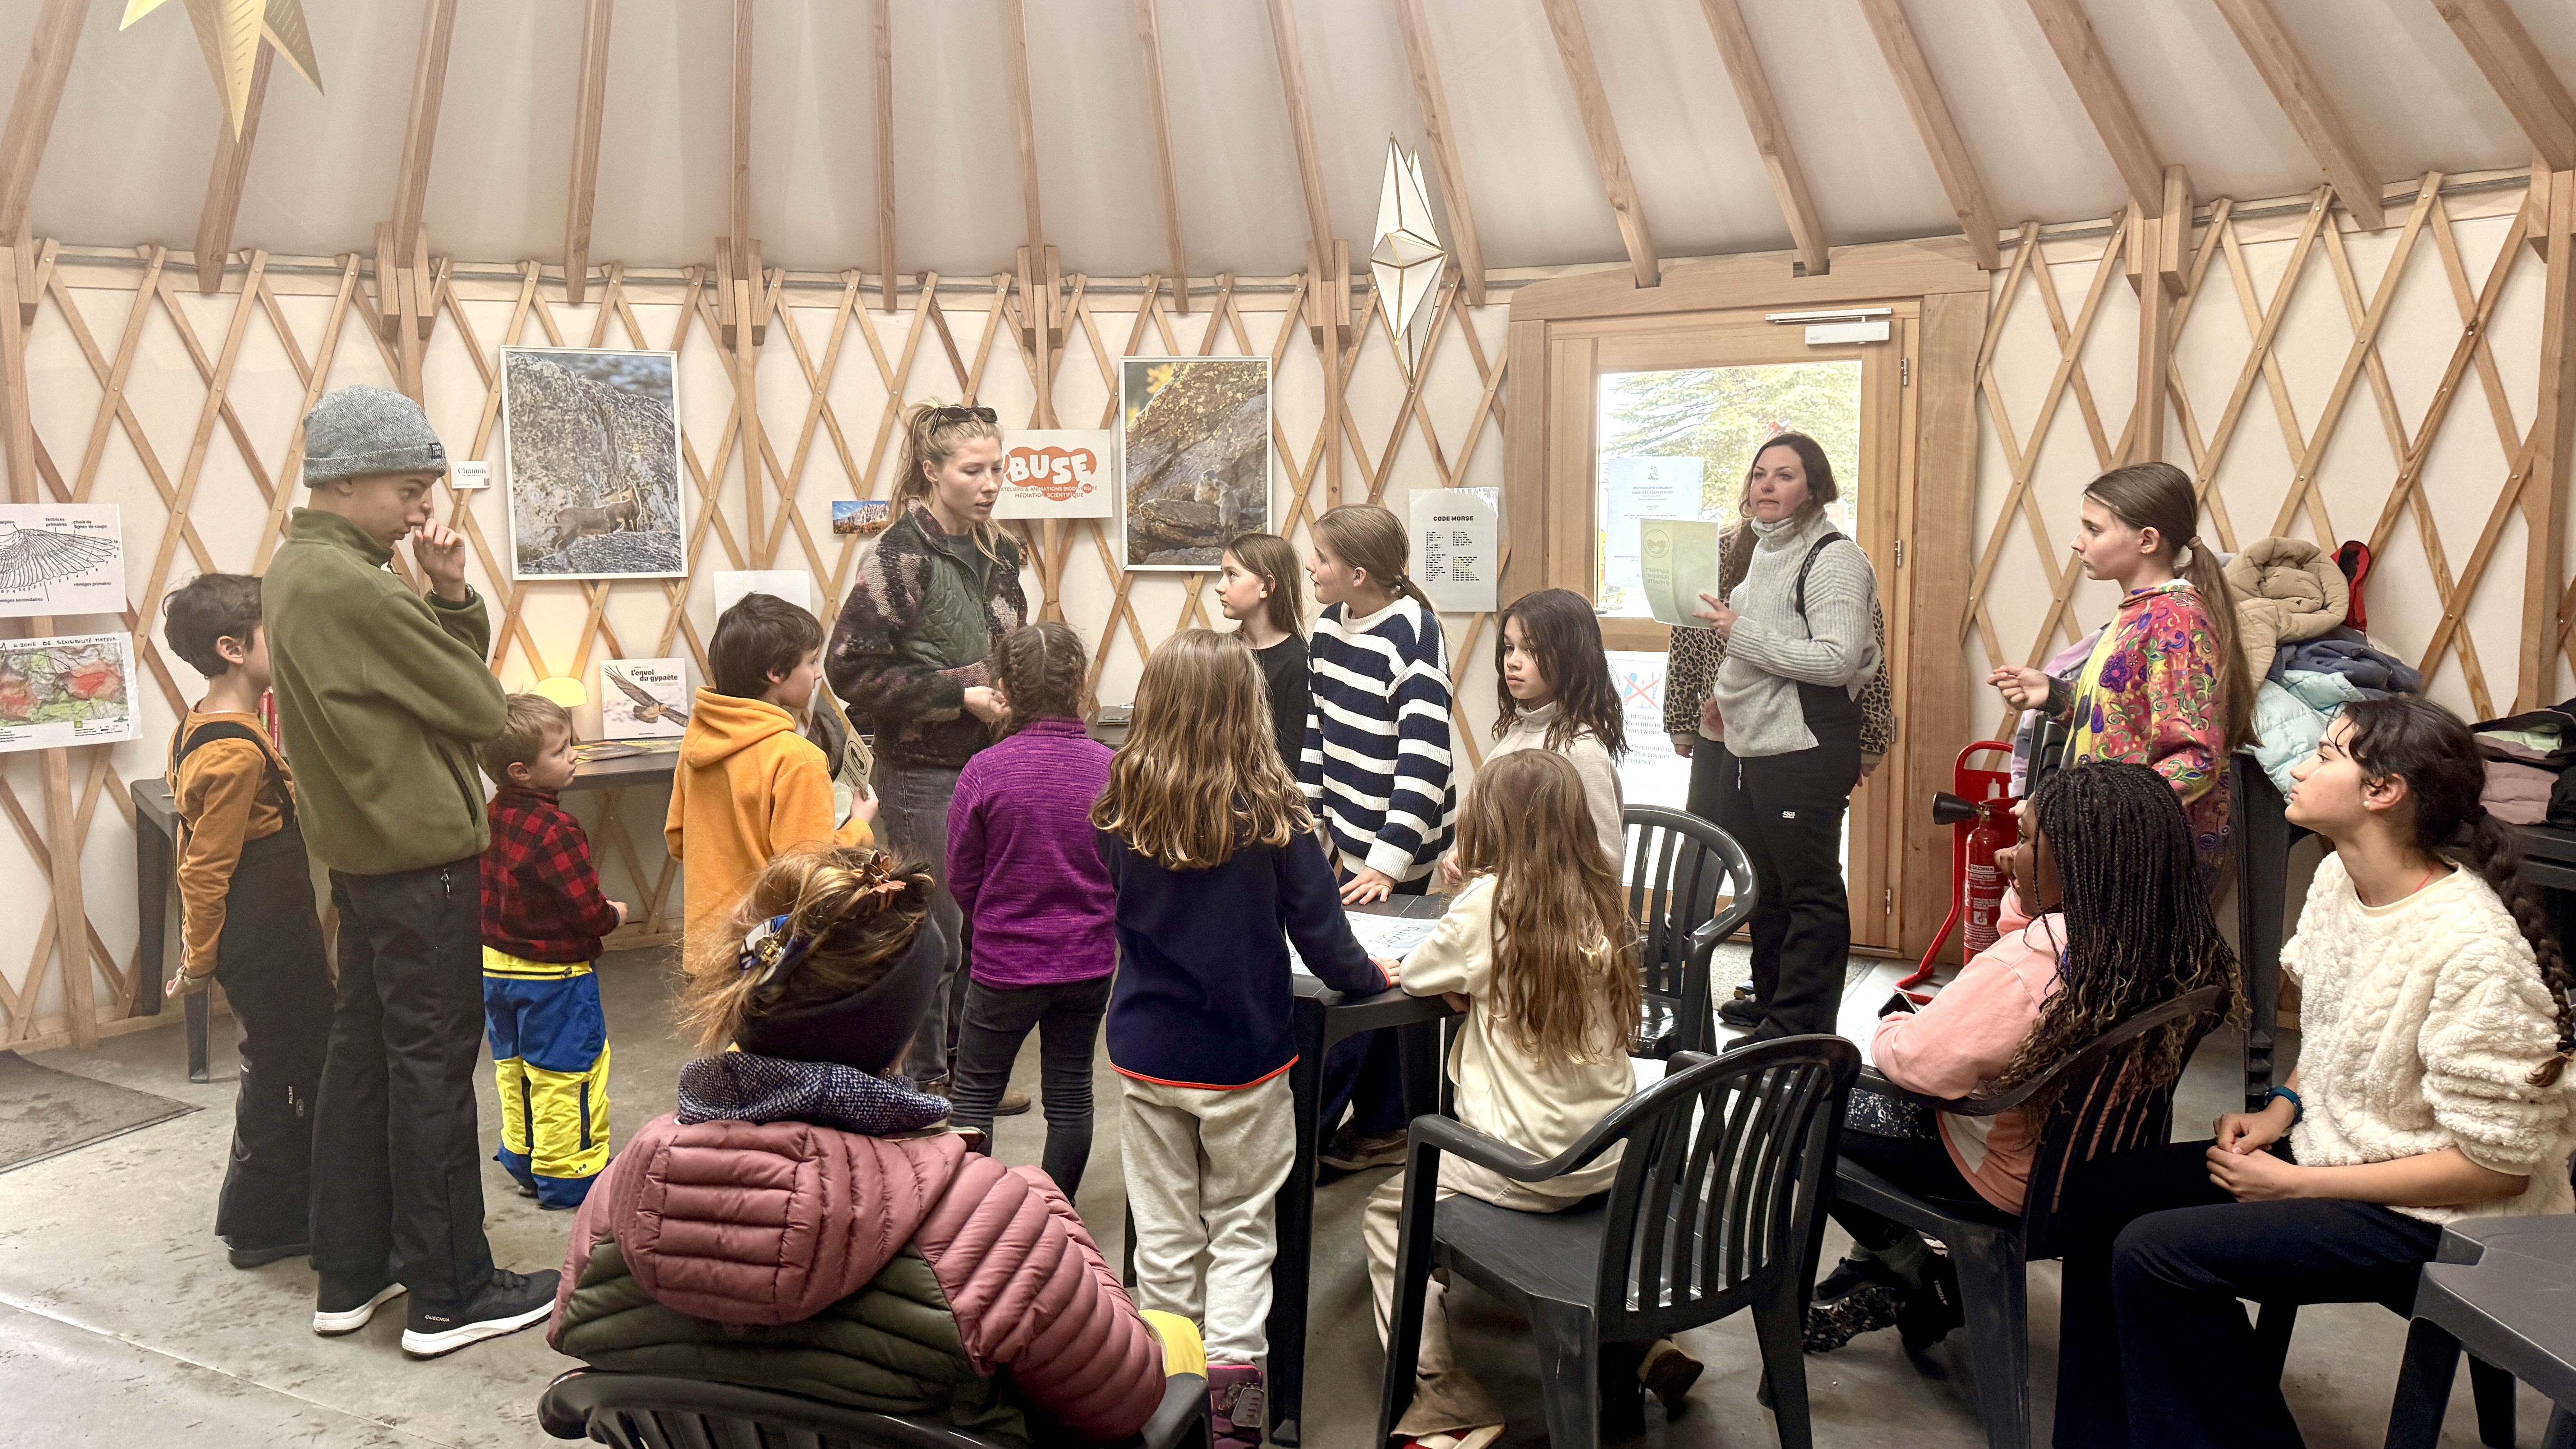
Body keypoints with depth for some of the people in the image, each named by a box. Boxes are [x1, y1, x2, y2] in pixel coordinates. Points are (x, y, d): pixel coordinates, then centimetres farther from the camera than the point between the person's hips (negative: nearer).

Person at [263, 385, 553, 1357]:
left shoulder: (296, 569, 11)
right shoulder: (350, 586, -21)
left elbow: (458, 658, 10)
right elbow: (480, 707, -16)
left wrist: (449, 592, -6)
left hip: (362, 849, 10)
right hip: (422, 854, -10)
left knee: (364, 1052, 15)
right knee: (433, 1067, -2)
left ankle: (350, 1273, 26)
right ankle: (449, 1295, 8)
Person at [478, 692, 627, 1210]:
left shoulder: (492, 817, 0)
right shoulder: (556, 830, -26)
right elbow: (588, 911, -24)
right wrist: (614, 915, -2)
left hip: (497, 963, 8)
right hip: (552, 976, -8)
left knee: (514, 1068, 19)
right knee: (566, 1072, 3)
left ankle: (523, 1163, 31)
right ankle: (568, 1177, 11)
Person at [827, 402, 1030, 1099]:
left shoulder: (998, 551, 8)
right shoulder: (900, 558, -14)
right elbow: (852, 673, -17)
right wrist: (959, 695, -19)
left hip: (989, 764, 7)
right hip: (923, 773, -7)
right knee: (933, 931, 0)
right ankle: (923, 1083, 17)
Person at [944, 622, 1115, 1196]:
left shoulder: (984, 772, -16)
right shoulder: (1112, 769, -11)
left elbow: (961, 879, -4)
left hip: (1006, 962, -2)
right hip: (1091, 960, 3)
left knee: (973, 1094, 15)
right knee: (1071, 1092, 16)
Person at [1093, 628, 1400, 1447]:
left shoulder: (1121, 812, -9)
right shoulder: (1272, 815, -17)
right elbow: (1319, 930, -9)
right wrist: (1370, 976, 11)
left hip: (1146, 1050, 2)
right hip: (1242, 1056, -2)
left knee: (1163, 1228, 15)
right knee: (1241, 1226, 13)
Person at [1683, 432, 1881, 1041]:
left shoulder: (1833, 557, -13)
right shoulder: (1755, 547, 15)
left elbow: (1837, 661, -23)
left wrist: (1740, 632, -19)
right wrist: (1727, 693, 17)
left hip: (1806, 750, -9)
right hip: (1746, 743, 9)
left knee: (1810, 889, -3)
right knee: (1765, 883, 18)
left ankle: (1799, 1022, 3)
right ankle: (1771, 998, 30)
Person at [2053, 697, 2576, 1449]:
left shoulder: (2474, 950, -27)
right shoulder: (2338, 878, -1)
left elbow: (2497, 1164, -22)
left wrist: (2297, 1186, -19)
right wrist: (2284, 1107, 0)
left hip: (2439, 1217, -9)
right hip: (2332, 1148, 9)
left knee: (2155, 1253, -21)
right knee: (2100, 1193, 1)